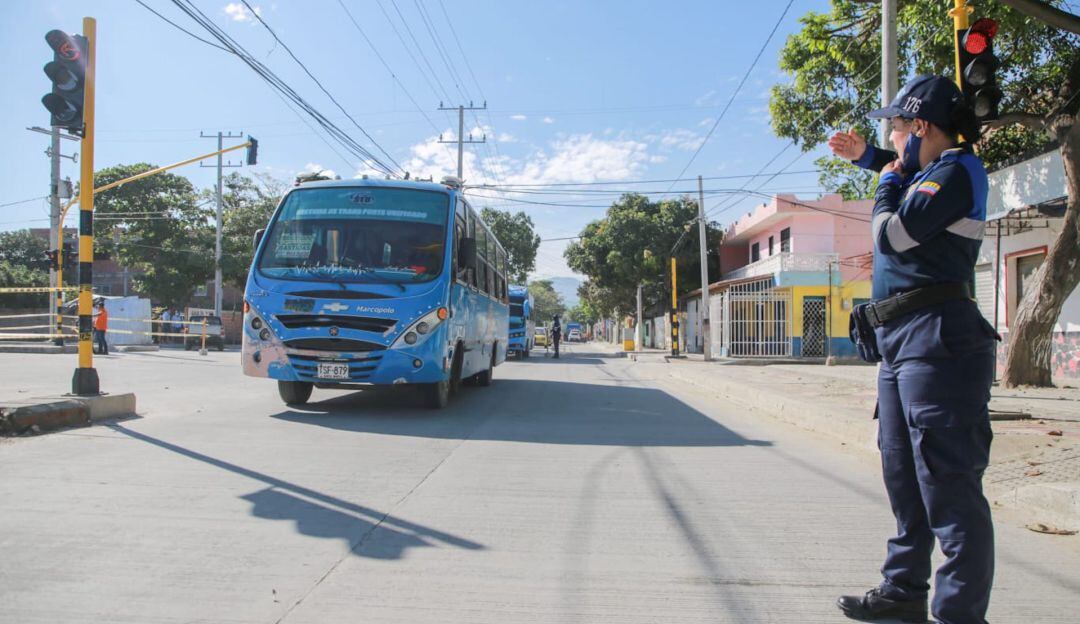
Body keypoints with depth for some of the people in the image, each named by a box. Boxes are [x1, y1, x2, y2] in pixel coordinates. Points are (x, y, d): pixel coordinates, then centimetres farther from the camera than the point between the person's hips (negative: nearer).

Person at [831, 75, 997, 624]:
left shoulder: (958, 171, -9)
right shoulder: (933, 172, 18)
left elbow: (893, 235, -17)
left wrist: (888, 182, 1)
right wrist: (866, 158, 30)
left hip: (935, 340, -11)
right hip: (899, 344, 11)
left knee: (948, 486, -8)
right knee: (906, 482, 17)